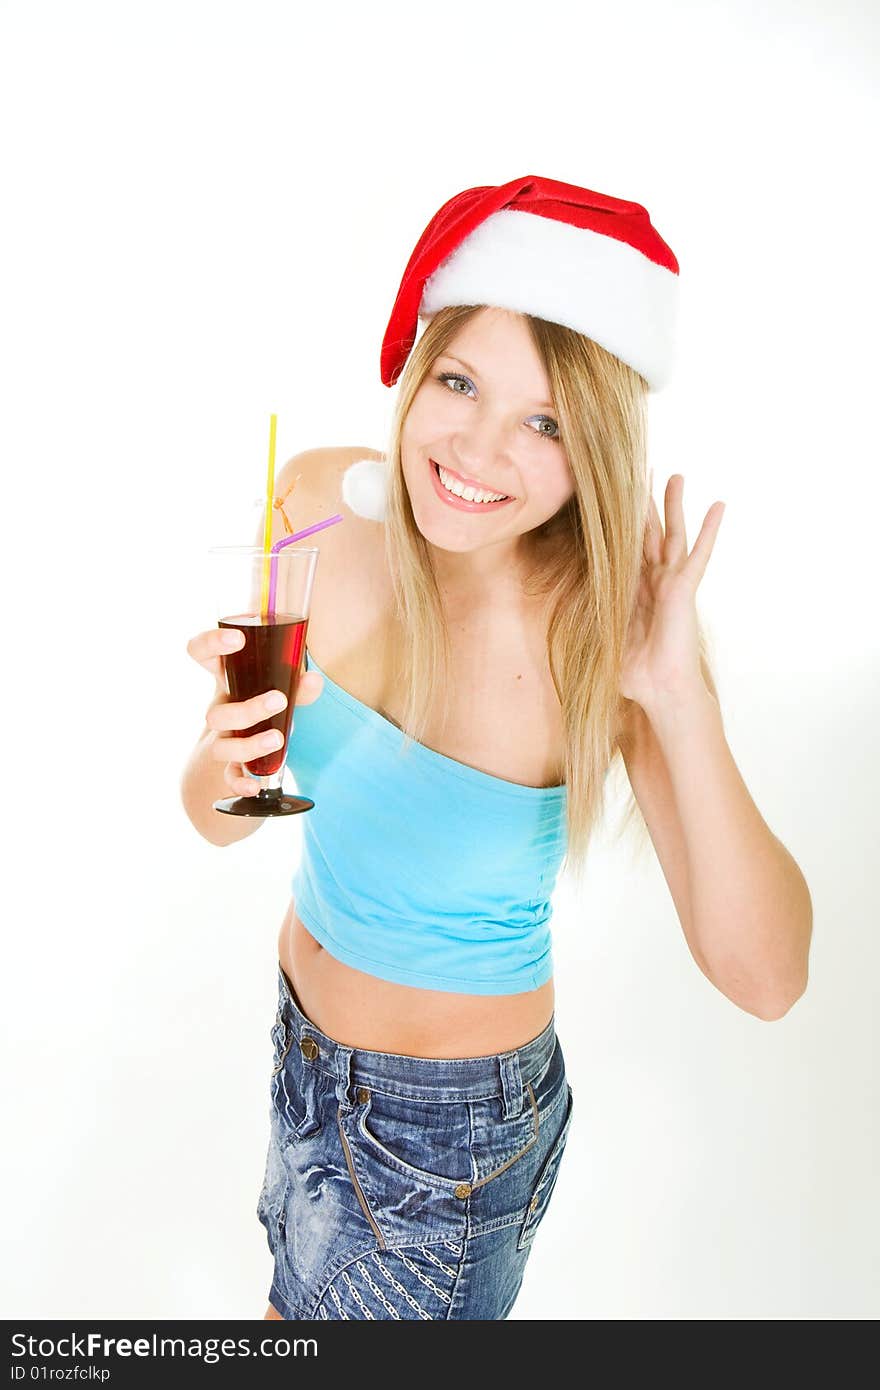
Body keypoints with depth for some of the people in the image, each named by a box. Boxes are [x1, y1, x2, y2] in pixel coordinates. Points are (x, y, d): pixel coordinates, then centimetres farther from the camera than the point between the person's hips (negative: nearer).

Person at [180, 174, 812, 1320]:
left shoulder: (609, 621, -26)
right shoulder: (321, 502, -16)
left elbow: (764, 980, -28)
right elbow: (221, 822, -10)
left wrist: (684, 702, -38)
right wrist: (224, 764, -32)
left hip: (457, 1121, -4)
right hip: (302, 1035, 4)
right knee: (301, 1293, 31)